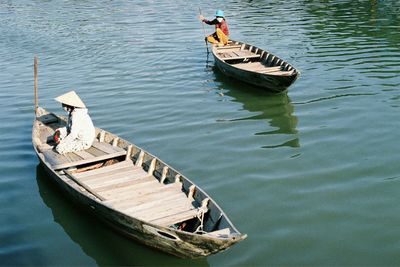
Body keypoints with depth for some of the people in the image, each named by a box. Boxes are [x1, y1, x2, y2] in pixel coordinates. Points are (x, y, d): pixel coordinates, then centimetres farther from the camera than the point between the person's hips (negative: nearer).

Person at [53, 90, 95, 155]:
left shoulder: (77, 116, -28)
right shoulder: (72, 112, 2)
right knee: (56, 135, 11)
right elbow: (68, 127, 13)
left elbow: (73, 135, -27)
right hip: (78, 136, 10)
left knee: (59, 148, -19)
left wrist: (62, 142, -16)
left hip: (84, 142, -10)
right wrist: (59, 131, -4)